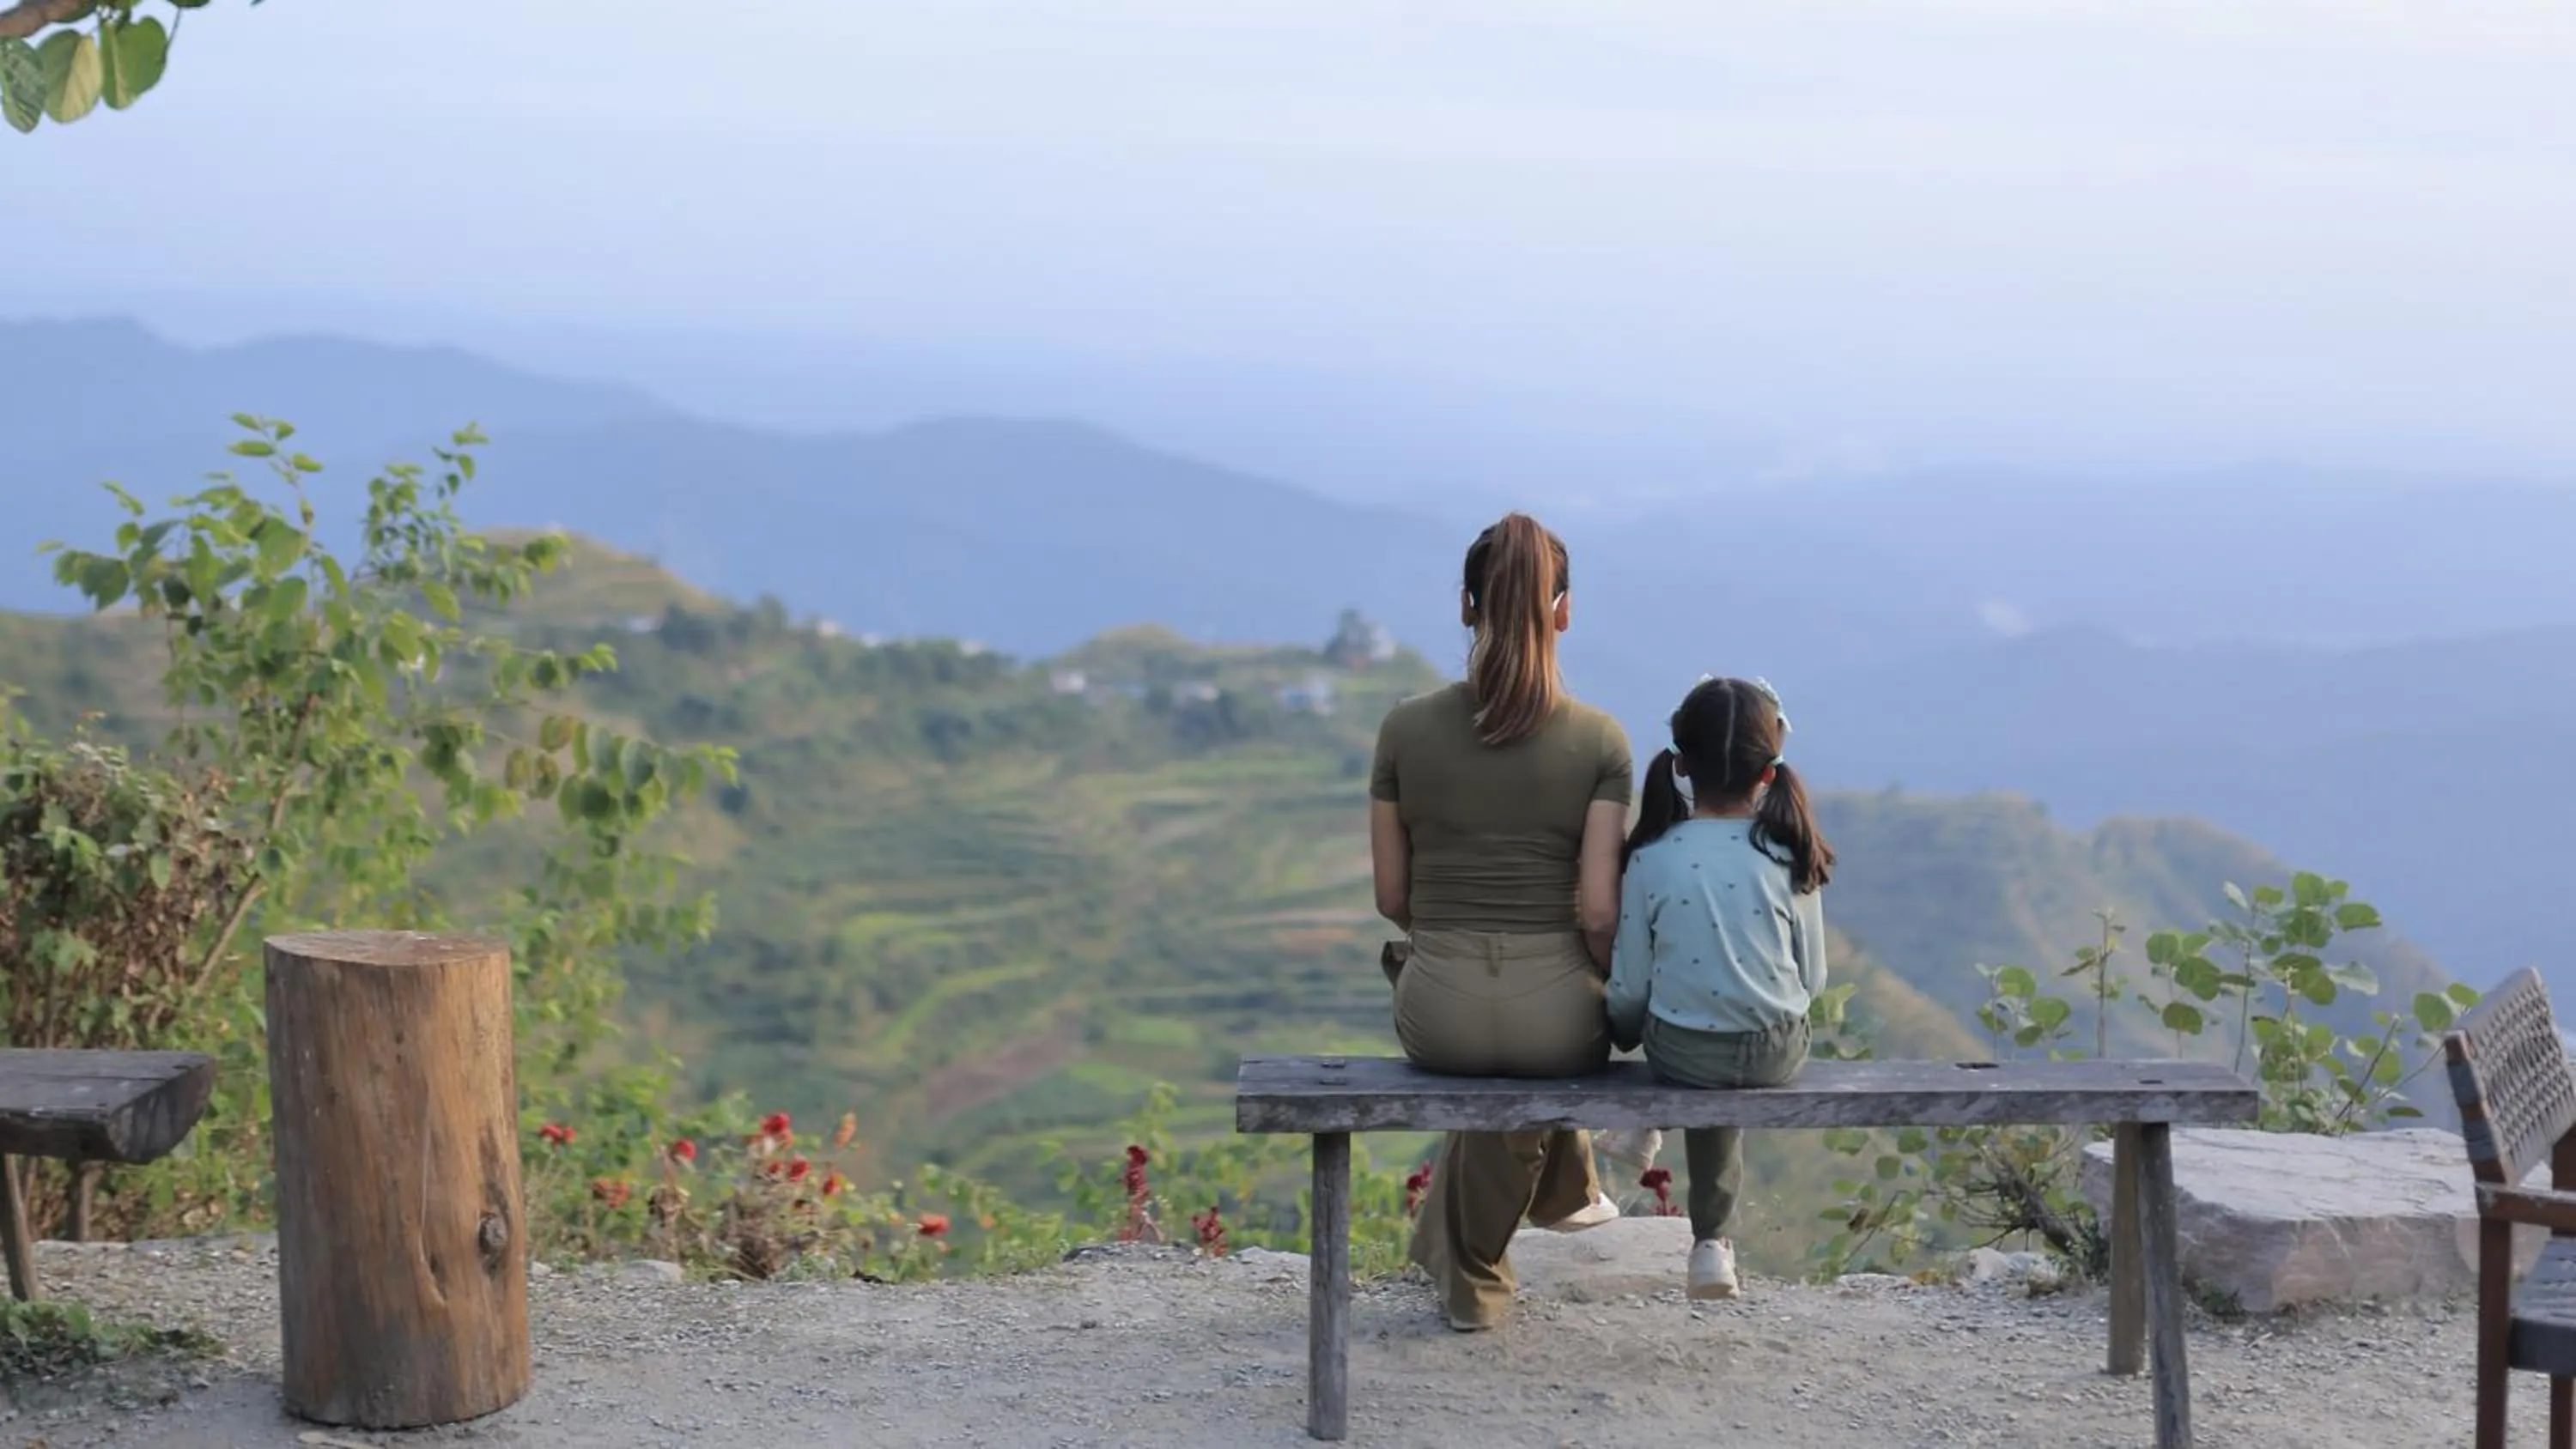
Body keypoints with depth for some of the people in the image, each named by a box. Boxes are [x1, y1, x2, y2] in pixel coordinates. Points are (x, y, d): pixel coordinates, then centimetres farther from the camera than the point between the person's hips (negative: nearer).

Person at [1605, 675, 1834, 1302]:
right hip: (1776, 1056, 1)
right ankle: (1710, 1237, 42)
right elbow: (1812, 978, -3)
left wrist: (1623, 1030, 14)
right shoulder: (1790, 860, -11)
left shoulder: (1651, 861, -14)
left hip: (1680, 1054, -1)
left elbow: (1629, 992, -8)